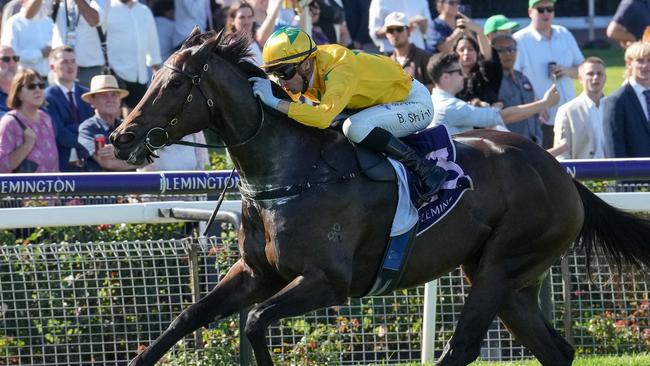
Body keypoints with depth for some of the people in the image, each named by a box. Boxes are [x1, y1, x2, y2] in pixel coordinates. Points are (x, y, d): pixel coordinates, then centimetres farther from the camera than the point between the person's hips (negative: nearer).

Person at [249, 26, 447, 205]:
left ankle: (425, 170, -20)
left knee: (356, 128, -31)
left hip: (416, 102, -9)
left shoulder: (340, 71, -35)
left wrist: (275, 102, -48)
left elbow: (324, 116, -49)